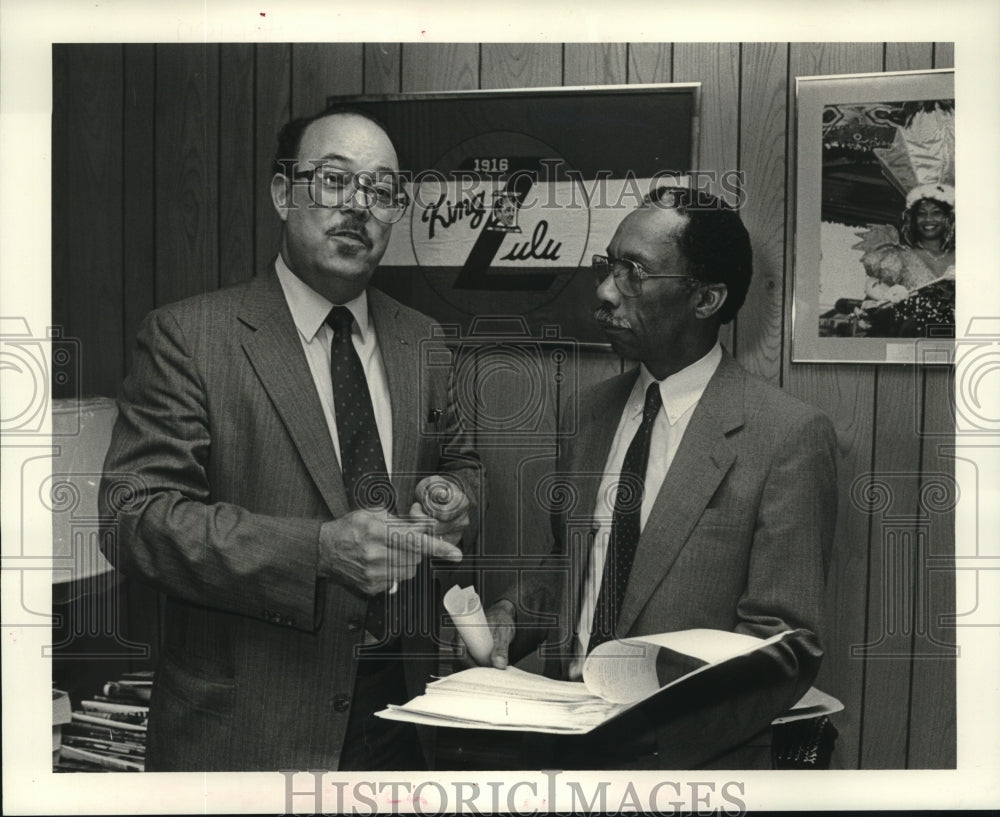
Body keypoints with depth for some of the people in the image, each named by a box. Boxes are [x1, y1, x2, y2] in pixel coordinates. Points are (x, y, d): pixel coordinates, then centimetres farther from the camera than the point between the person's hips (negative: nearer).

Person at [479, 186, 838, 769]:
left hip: (688, 756, -5)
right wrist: (513, 612, 0)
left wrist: (645, 708, -24)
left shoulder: (790, 437, -11)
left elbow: (785, 648, -11)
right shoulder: (595, 407, 9)